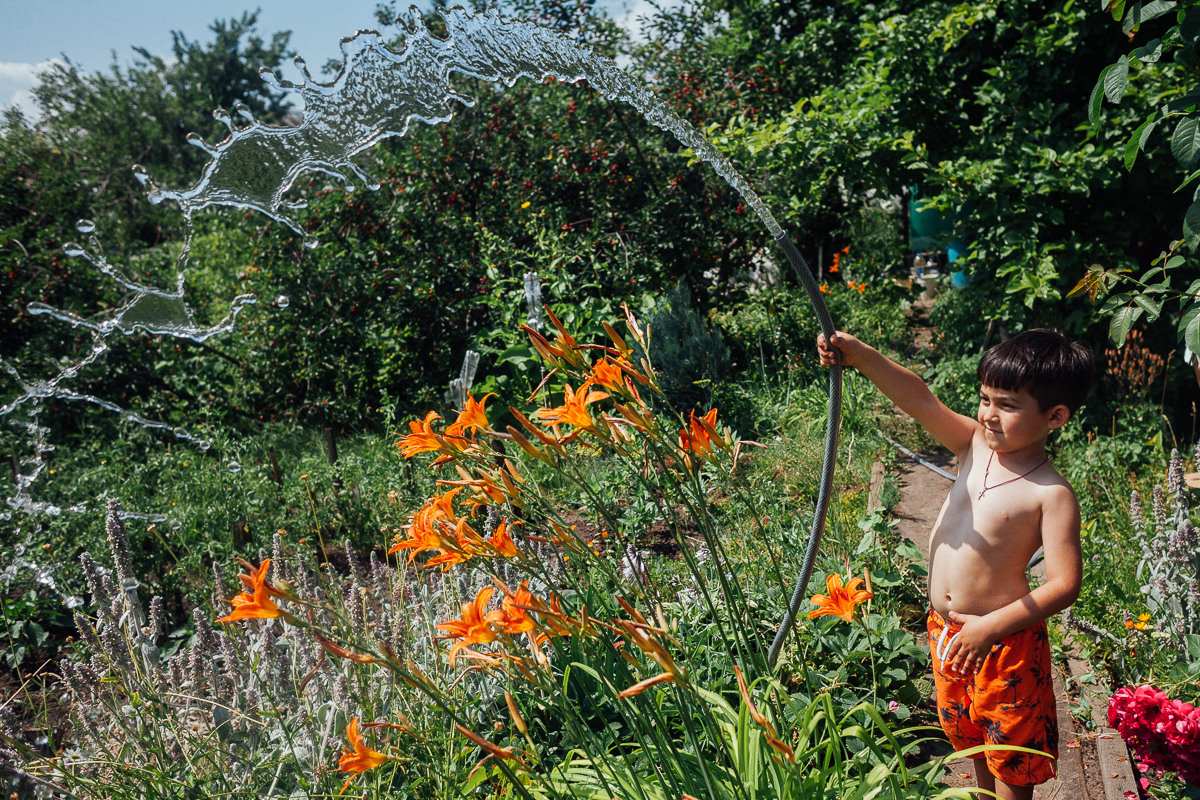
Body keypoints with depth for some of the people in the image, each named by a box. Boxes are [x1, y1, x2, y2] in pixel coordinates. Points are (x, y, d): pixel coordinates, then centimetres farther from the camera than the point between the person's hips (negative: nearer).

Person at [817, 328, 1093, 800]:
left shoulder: (1051, 495, -19)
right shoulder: (976, 446, -4)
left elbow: (1064, 585, -21)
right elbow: (920, 400, -12)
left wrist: (990, 627, -26)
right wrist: (861, 356, -26)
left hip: (1003, 638, -6)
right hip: (945, 629, 6)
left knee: (1010, 749, 13)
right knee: (972, 740, 26)